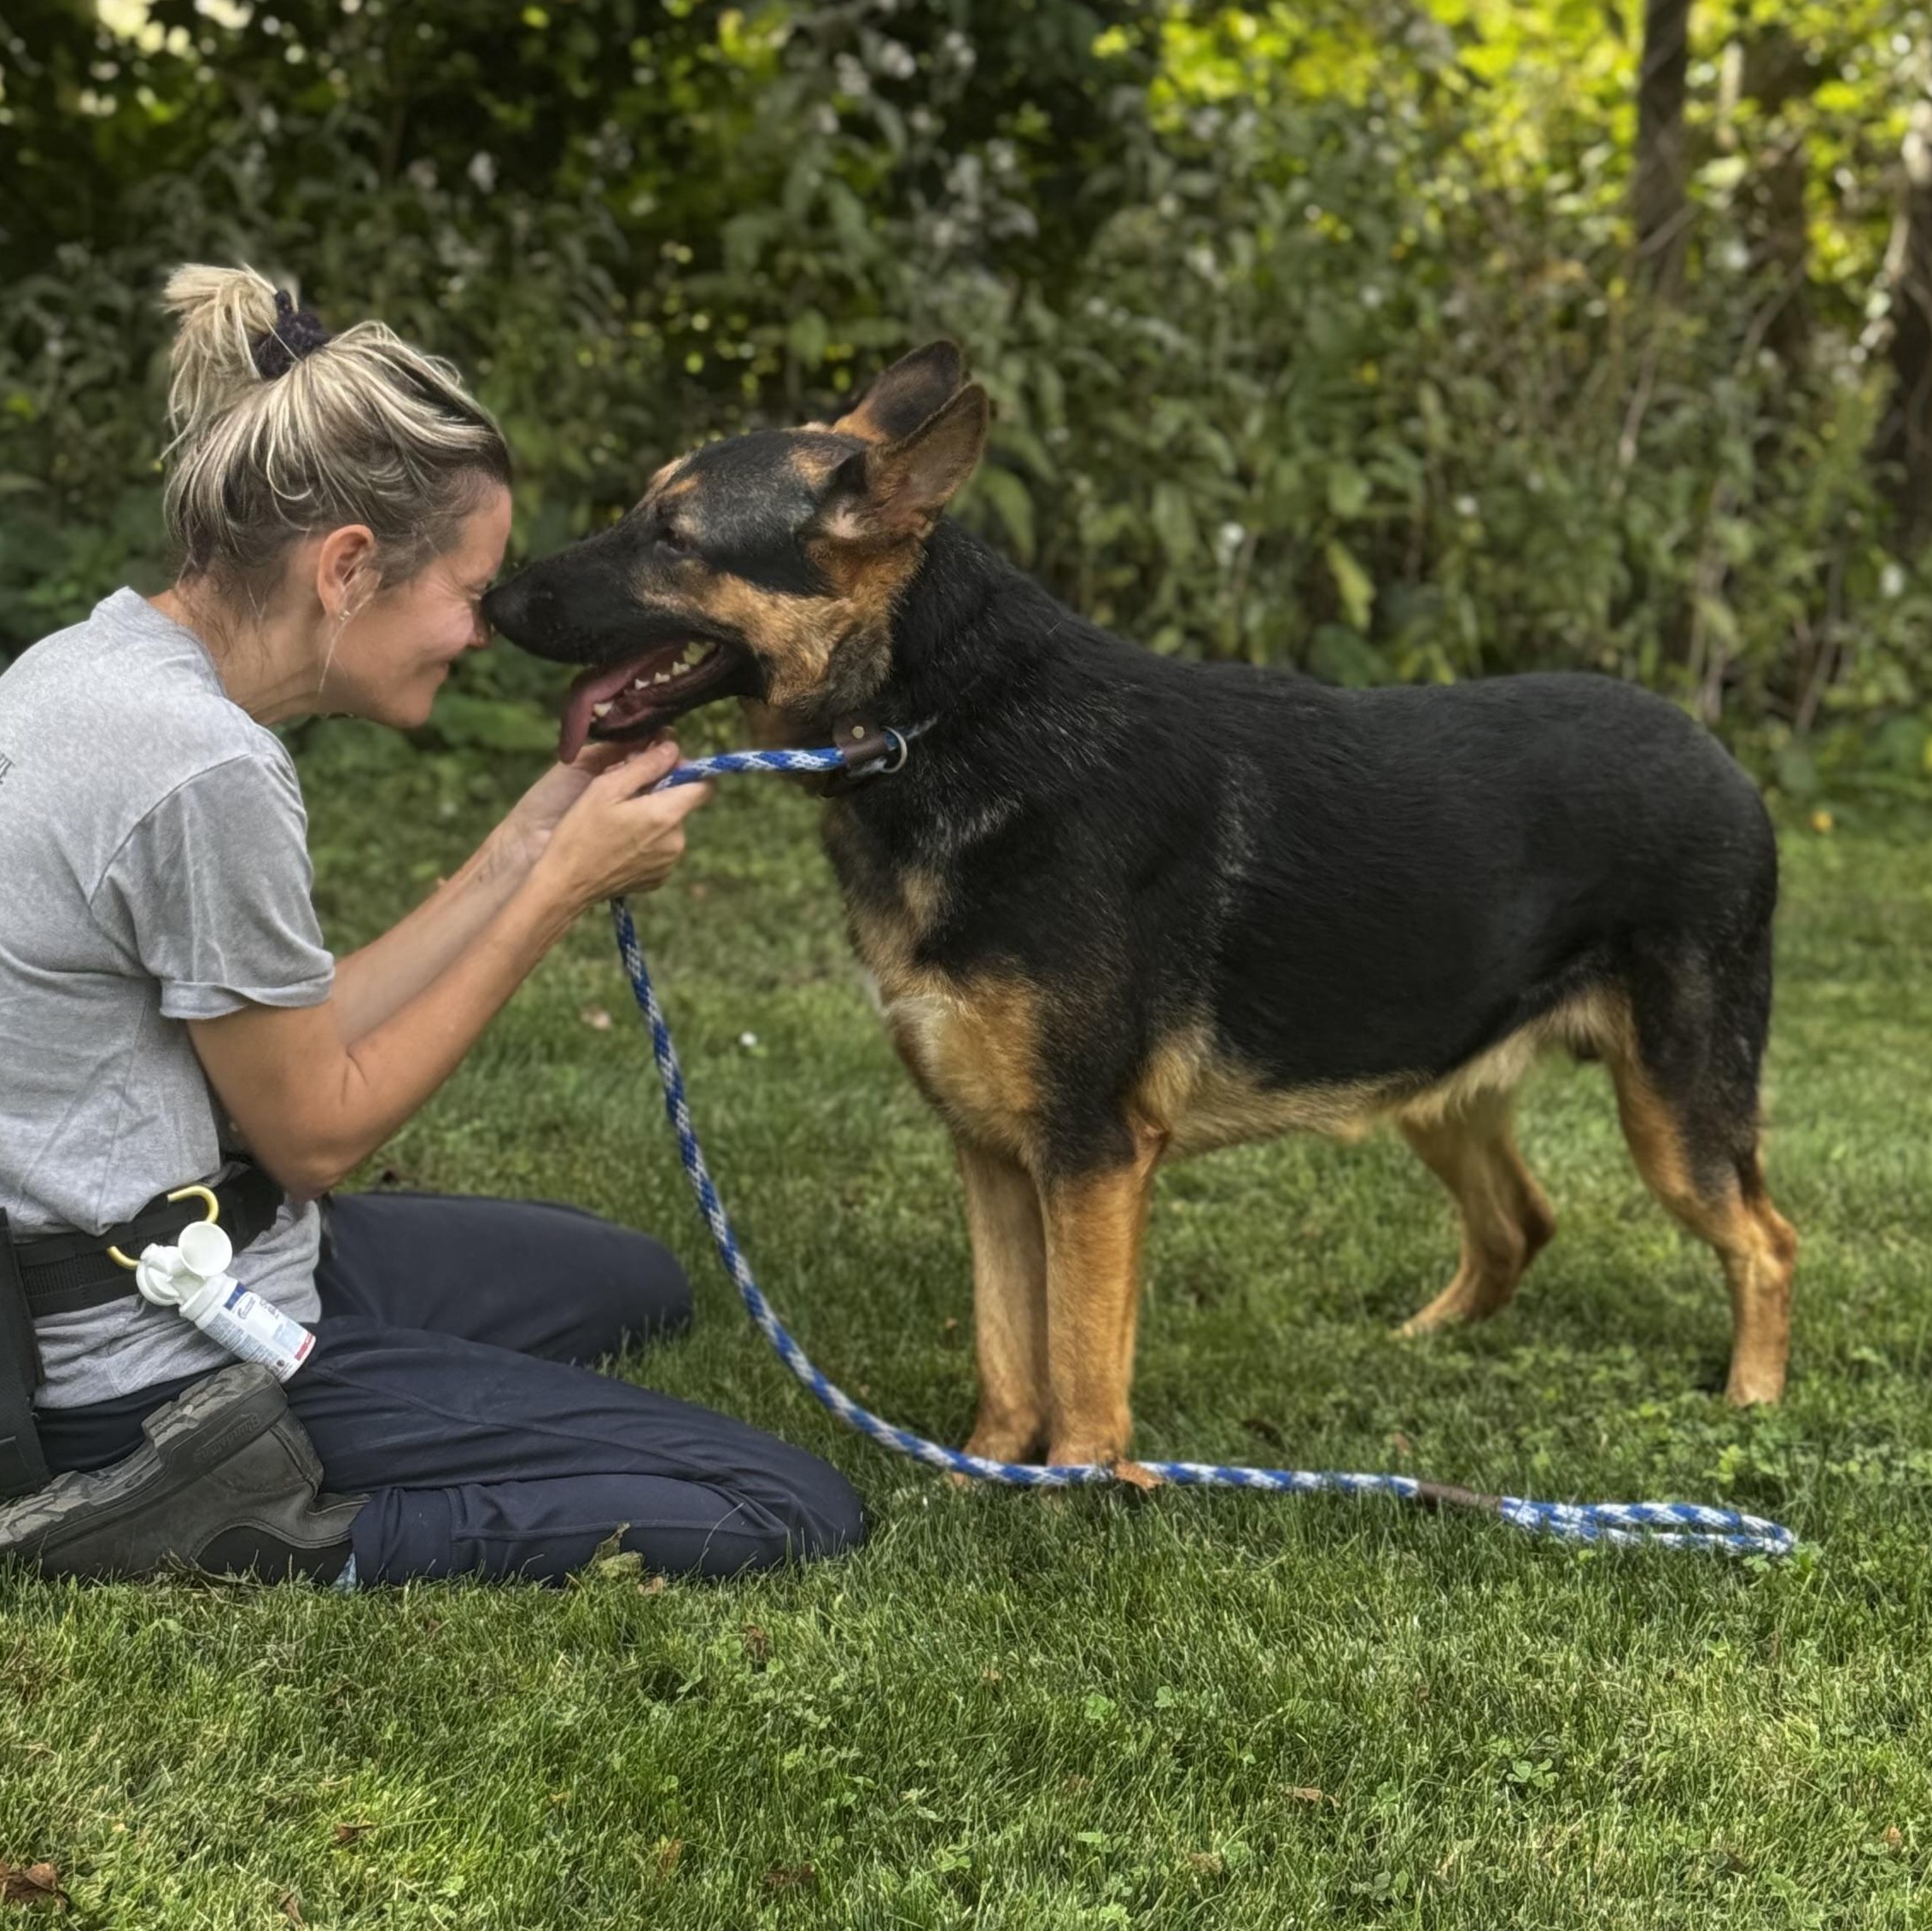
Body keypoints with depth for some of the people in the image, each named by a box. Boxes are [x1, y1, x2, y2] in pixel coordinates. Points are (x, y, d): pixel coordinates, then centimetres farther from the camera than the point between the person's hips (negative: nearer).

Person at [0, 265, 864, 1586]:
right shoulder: (206, 771, -26)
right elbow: (316, 1129, -14)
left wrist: (530, 845, 3)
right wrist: (563, 888, -9)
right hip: (172, 1365, -10)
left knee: (633, 1285, 29)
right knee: (793, 1518, -8)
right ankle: (244, 1531, -9)